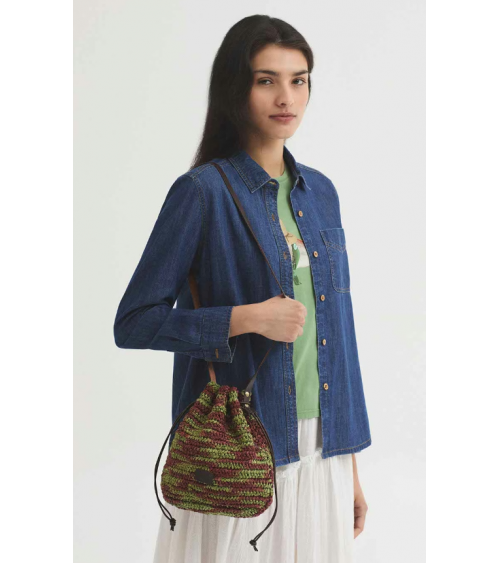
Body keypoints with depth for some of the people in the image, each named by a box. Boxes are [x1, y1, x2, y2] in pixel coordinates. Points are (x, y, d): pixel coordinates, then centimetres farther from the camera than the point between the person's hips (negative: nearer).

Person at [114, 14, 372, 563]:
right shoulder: (203, 191, -10)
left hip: (320, 448, 5)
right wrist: (246, 318, -20)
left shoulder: (319, 191, 8)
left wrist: (350, 465, 12)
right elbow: (133, 322, -9)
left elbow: (336, 329, 11)